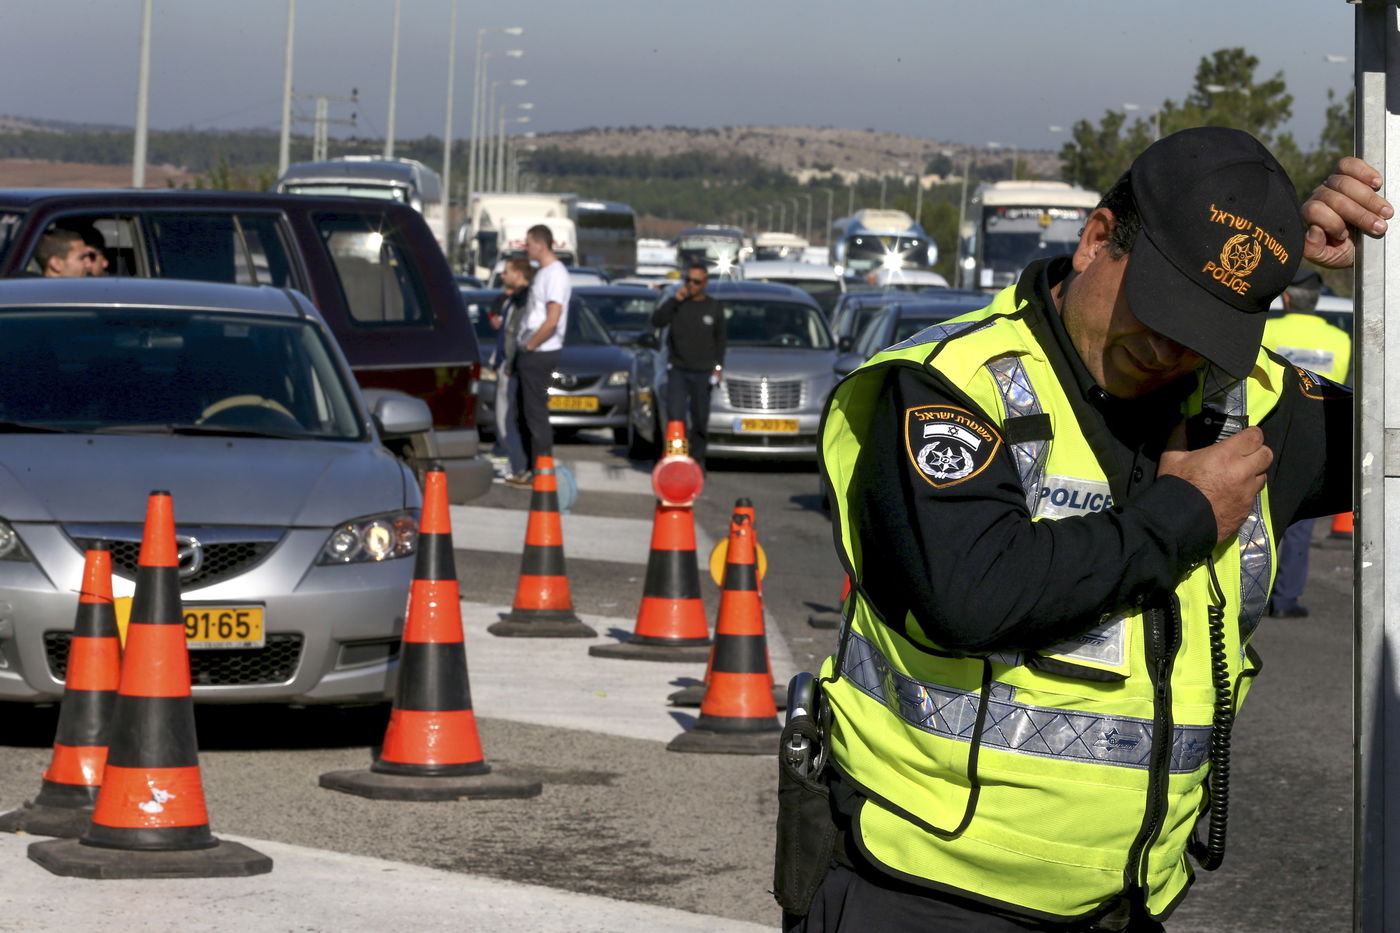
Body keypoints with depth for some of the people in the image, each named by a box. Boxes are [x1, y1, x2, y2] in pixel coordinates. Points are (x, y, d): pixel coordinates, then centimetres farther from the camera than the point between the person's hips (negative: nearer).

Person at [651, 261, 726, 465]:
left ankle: (697, 460, 14)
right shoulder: (676, 303, 4)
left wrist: (718, 367, 4)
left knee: (700, 421, 4)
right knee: (675, 416, -13)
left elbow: (720, 339, 12)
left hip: (703, 372, 1)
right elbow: (656, 321, -10)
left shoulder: (715, 308, 5)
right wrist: (674, 299, -17)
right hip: (677, 370, -1)